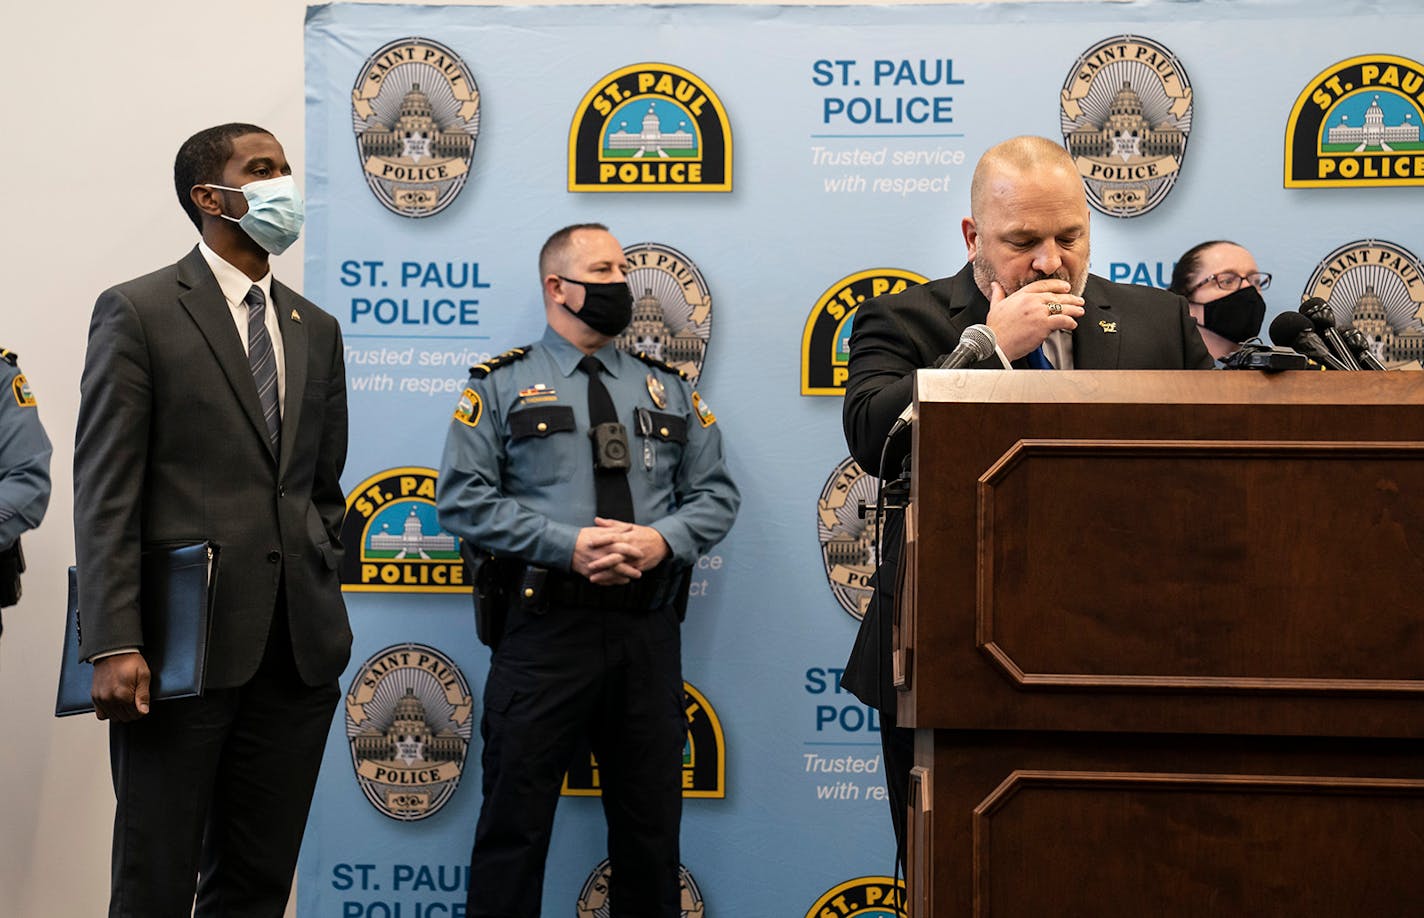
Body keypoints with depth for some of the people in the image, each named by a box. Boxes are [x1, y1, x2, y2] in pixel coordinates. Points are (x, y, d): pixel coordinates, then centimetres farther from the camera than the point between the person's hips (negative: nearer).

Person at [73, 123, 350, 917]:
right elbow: (105, 493, -9)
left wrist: (324, 604, 10)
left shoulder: (315, 329, 15)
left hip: (299, 649, 5)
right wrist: (114, 645, -16)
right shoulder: (139, 313, -3)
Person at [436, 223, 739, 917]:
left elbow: (716, 493, 12)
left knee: (651, 824, 10)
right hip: (544, 630, -3)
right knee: (514, 822, -2)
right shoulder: (501, 386, 4)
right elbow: (462, 498, -5)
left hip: (648, 632, 4)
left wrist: (663, 540, -9)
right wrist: (566, 545, -14)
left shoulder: (669, 389, 16)